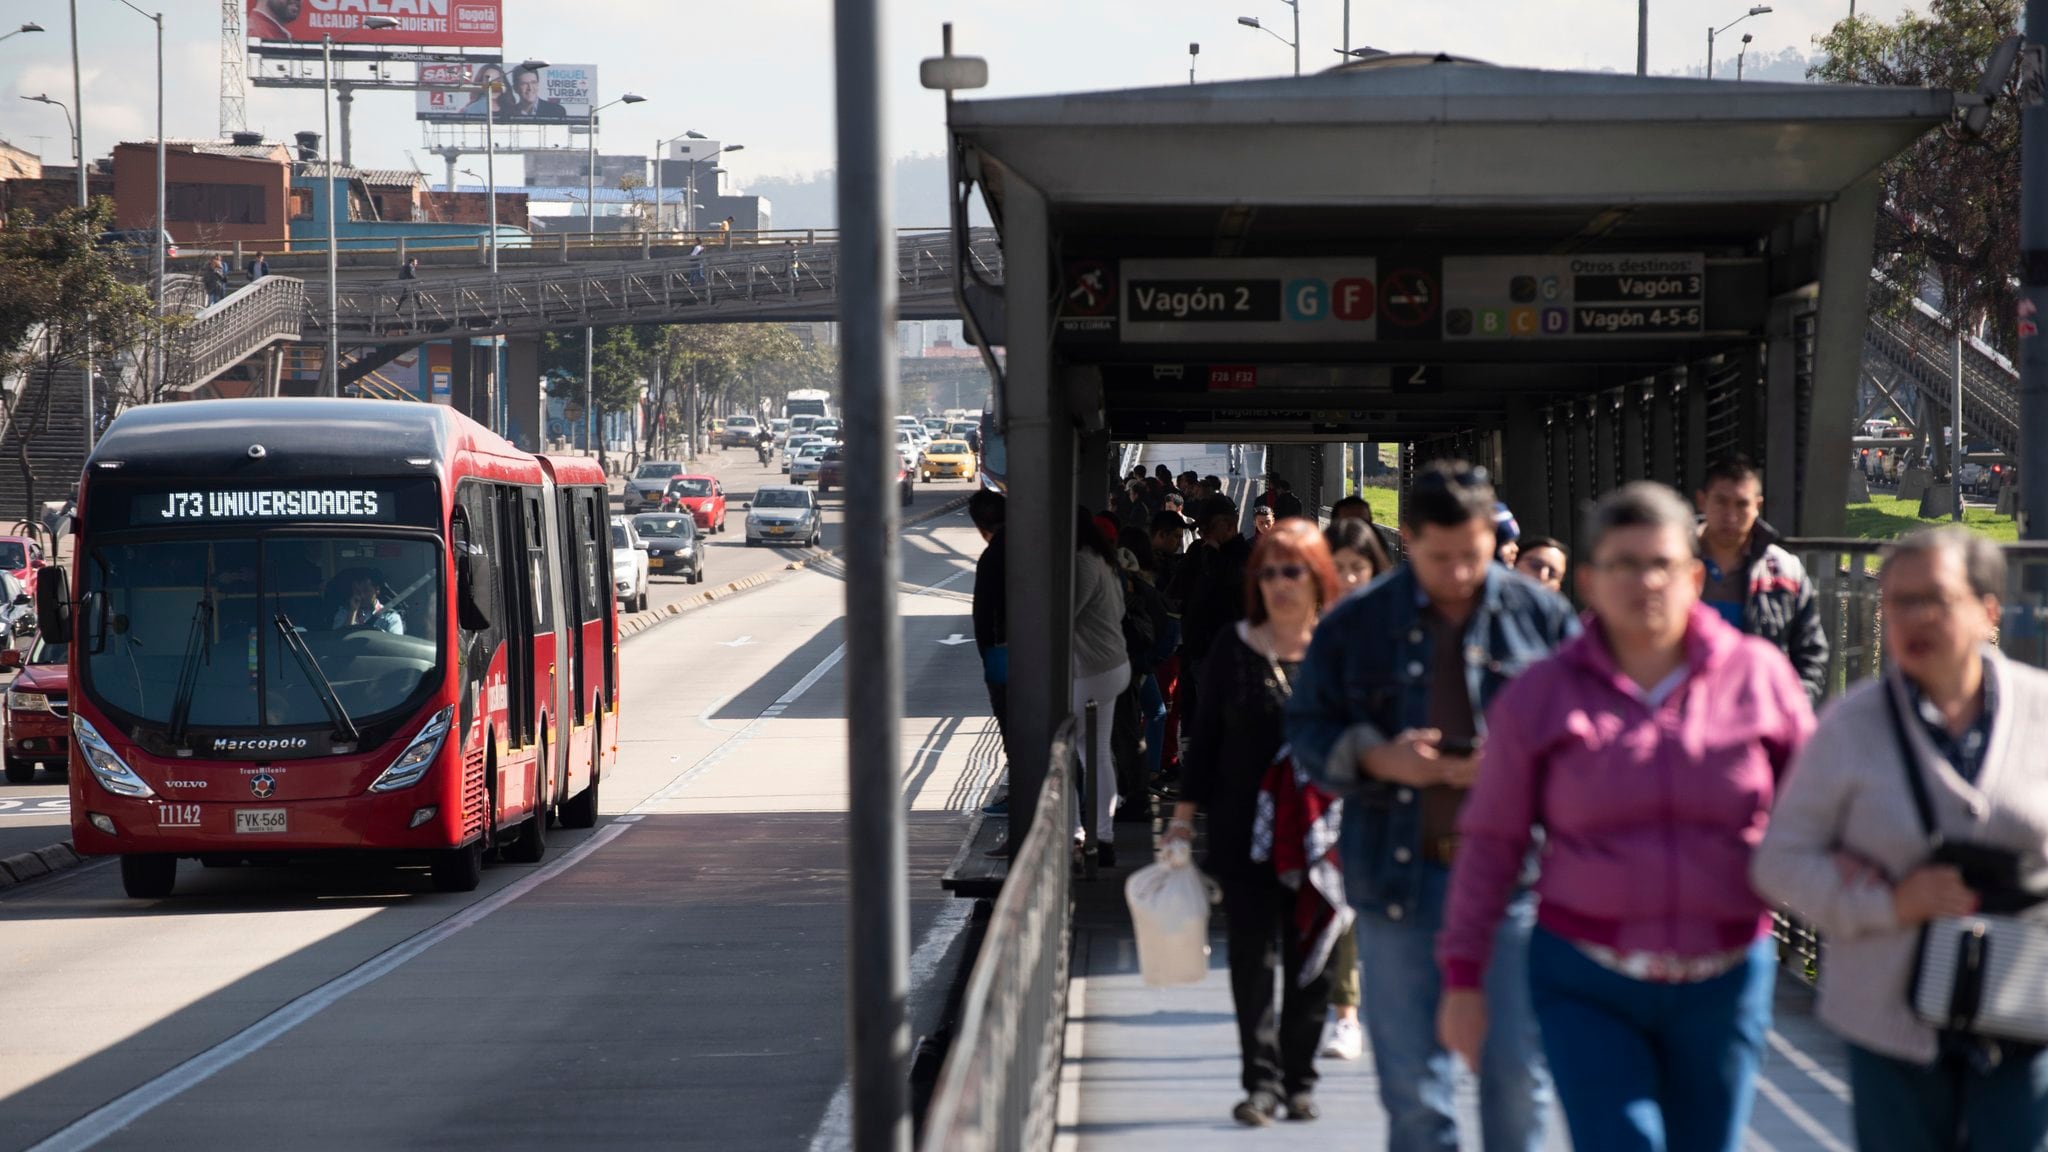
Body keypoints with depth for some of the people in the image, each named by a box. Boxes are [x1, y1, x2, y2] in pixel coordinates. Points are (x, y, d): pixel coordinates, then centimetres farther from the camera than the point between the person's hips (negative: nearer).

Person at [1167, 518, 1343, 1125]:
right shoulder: (1234, 647, 4)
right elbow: (1206, 734, 8)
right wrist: (1184, 814, 5)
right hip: (1245, 833, 1)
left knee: (1310, 961, 5)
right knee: (1252, 957, -2)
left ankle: (1299, 1080, 14)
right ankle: (1262, 1081, 1)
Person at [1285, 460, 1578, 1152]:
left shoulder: (1541, 616, 4)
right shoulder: (1355, 625, 5)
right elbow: (1307, 730, 8)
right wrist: (1375, 757, -11)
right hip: (1399, 874, 1)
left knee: (1517, 1072, -1)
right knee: (1410, 1078, 6)